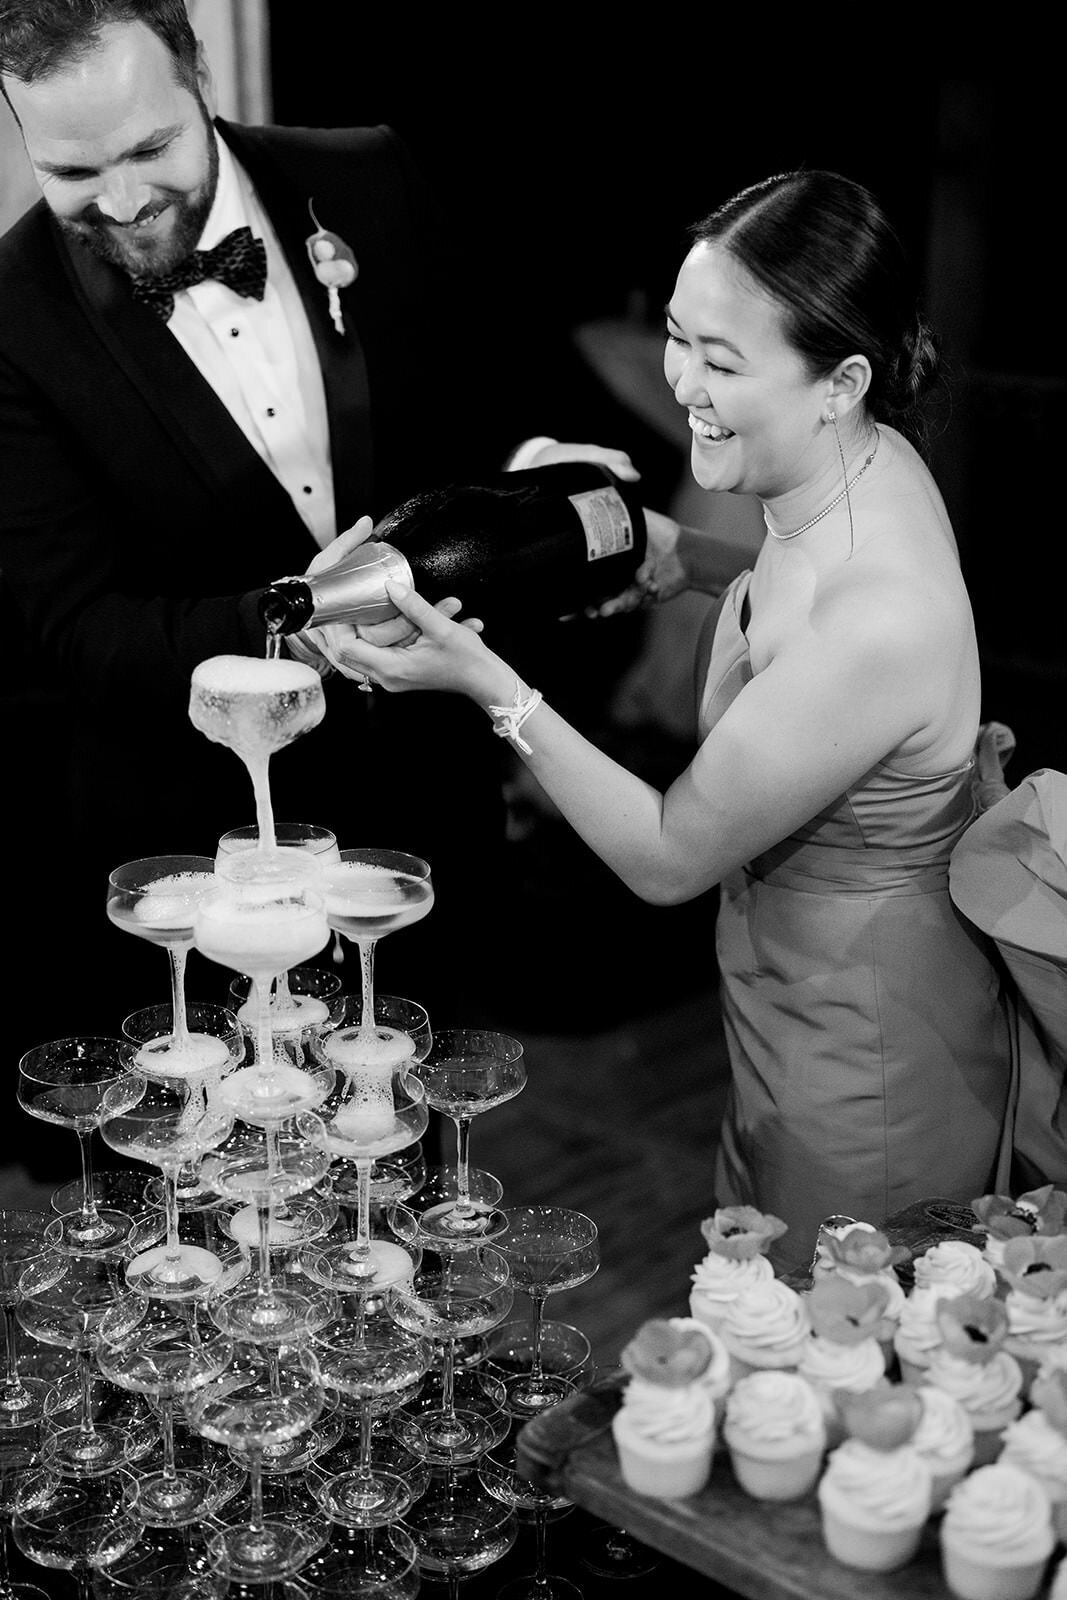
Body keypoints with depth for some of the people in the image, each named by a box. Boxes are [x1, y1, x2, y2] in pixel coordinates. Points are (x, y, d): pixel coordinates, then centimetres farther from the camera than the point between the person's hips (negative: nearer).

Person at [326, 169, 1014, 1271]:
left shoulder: (874, 625, -35)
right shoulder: (860, 462, -8)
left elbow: (668, 860, -23)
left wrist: (487, 684, -22)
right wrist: (690, 562, 2)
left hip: (863, 1082, -9)